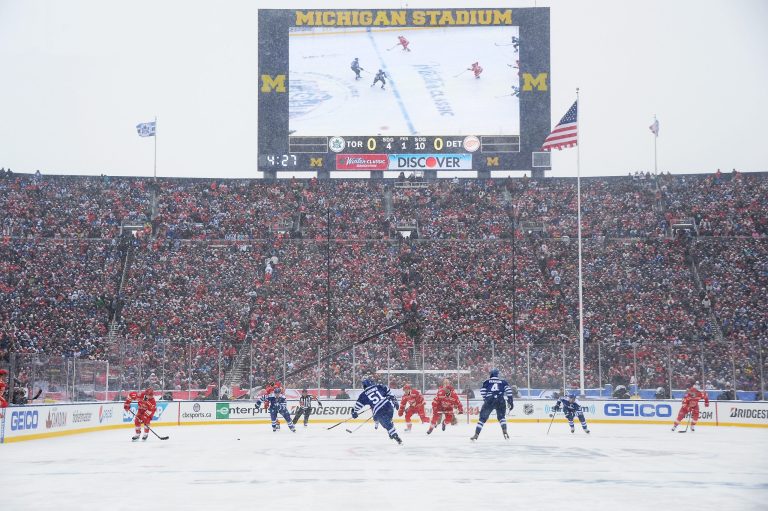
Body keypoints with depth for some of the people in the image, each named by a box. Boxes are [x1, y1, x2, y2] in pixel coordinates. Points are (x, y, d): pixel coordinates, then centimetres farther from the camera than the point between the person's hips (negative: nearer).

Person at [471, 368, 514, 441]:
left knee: (482, 418, 7)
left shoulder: (487, 382, 19)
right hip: (500, 401, 1)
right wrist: (510, 401, 5)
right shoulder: (503, 382, 20)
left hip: (489, 401, -1)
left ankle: (476, 434, 0)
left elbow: (482, 391, 7)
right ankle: (504, 432, 2)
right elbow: (508, 389, 6)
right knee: (501, 417, 23)